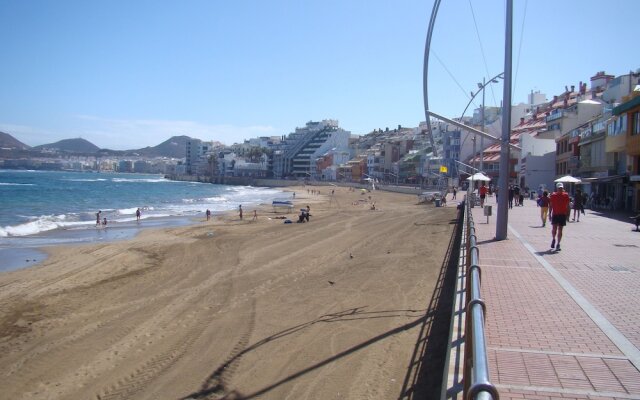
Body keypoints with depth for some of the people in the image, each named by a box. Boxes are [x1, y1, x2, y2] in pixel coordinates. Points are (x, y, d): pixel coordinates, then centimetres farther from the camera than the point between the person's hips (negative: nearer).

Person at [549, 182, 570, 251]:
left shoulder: (566, 195, 2)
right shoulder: (553, 195, 1)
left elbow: (567, 206, 6)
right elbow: (551, 205, 5)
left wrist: (567, 214, 2)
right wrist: (550, 214, 1)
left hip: (563, 214, 1)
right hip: (555, 214, -1)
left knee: (560, 230, 3)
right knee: (554, 228, -8)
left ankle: (558, 244, 9)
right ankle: (553, 239, 20)